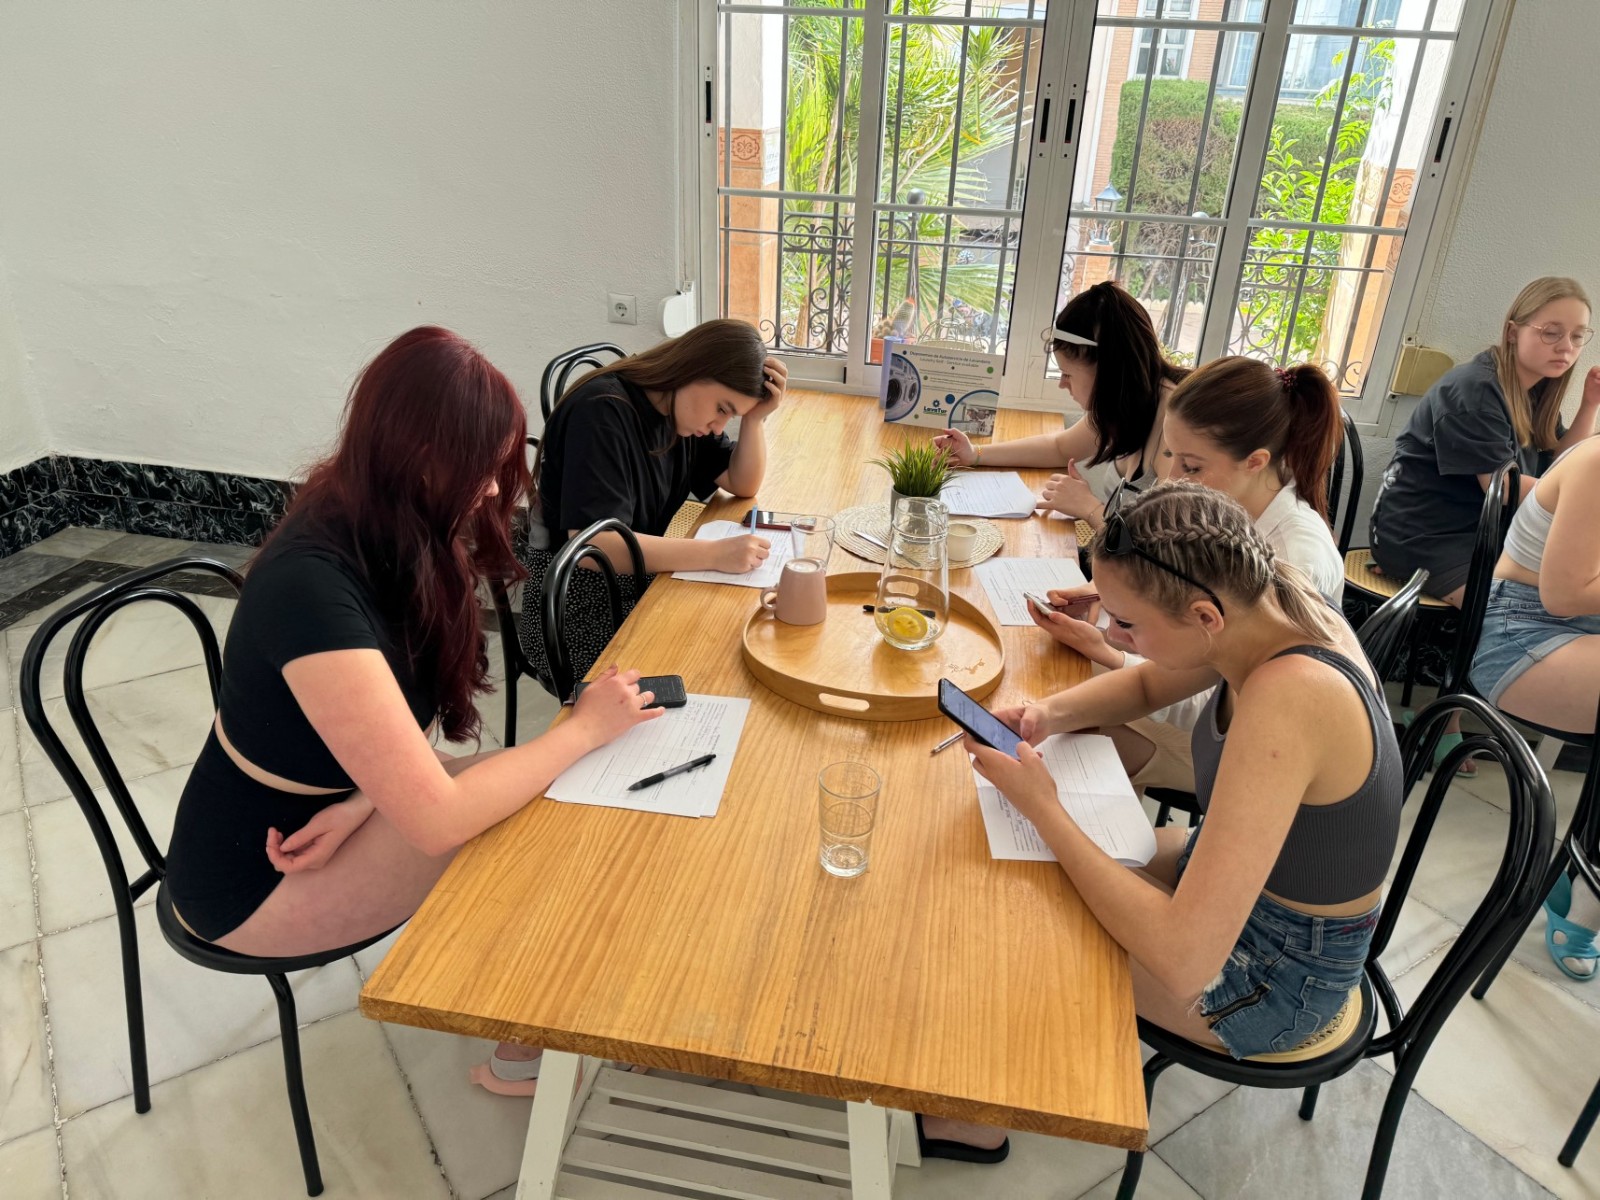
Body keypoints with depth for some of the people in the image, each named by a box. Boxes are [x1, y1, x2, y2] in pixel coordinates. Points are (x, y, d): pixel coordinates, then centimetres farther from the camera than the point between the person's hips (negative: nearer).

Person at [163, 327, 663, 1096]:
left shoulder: (390, 534, -9)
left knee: (553, 797, -9)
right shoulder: (311, 586, -36)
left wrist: (369, 798, -23)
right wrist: (586, 728, -23)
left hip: (330, 800, 7)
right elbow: (438, 819, -35)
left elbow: (407, 716, -2)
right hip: (254, 882, -7)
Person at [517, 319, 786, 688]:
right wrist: (715, 553, -34)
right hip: (578, 611, -8)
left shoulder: (681, 409, 4)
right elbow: (592, 544, -32)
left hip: (639, 583, 8)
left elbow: (744, 484, 10)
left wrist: (753, 420, -8)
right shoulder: (603, 412, -22)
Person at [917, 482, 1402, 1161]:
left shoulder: (1284, 702, -40)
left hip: (1279, 976, -7)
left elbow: (1182, 960, -41)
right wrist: (1053, 713, -13)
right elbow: (1146, 685, 8)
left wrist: (1042, 806, -32)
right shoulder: (1268, 606, -14)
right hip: (1246, 881, 8)